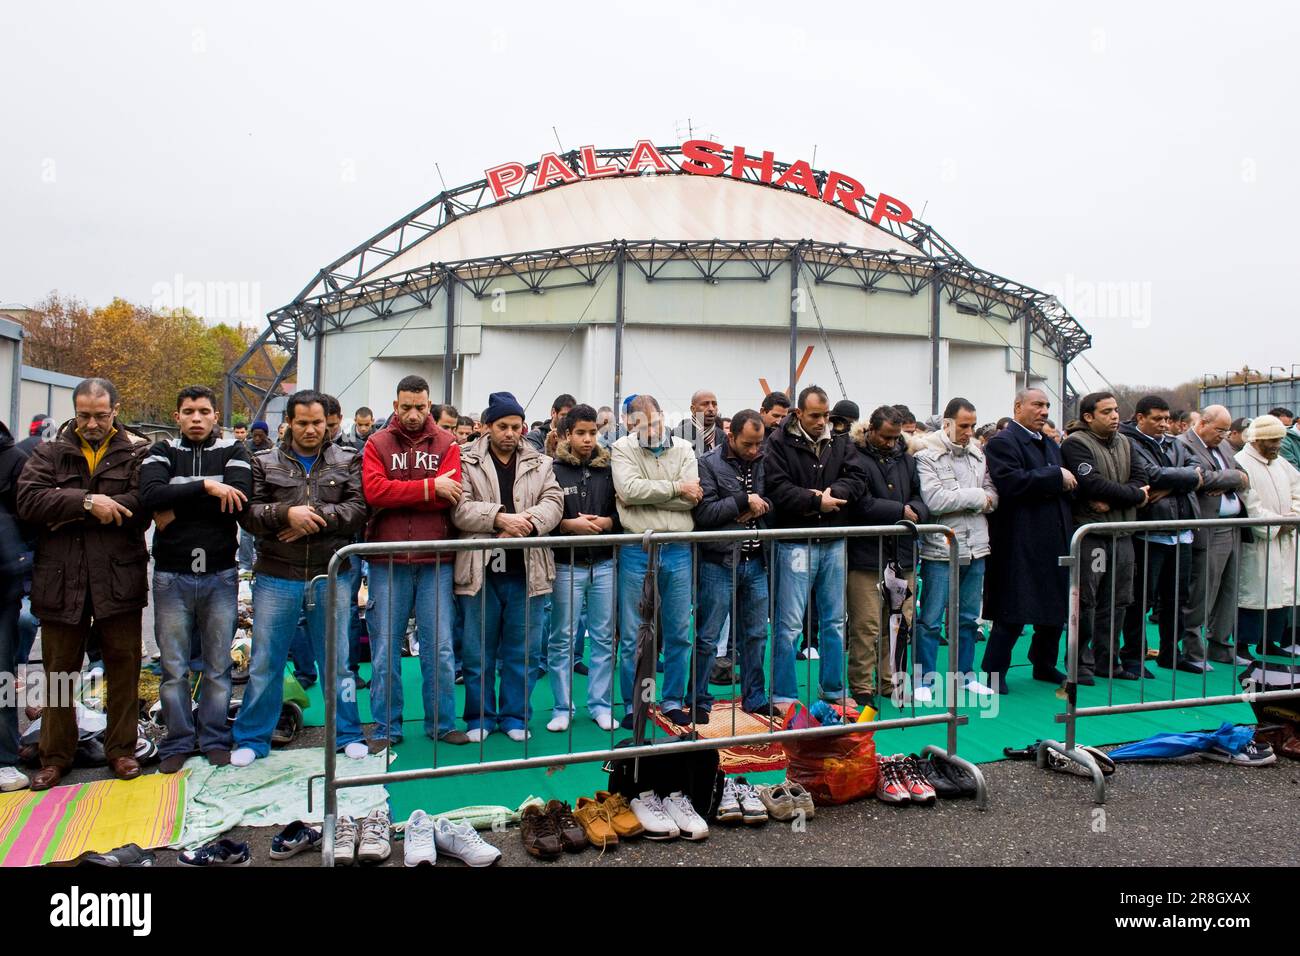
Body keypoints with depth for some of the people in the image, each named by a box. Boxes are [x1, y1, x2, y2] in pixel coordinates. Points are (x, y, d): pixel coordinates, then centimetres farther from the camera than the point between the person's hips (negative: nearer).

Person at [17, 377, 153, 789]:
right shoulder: (49, 452, 7)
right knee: (59, 671, 11)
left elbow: (143, 507, -14)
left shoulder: (138, 453, 1)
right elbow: (28, 500, -8)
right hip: (60, 580, 2)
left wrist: (70, 514, -12)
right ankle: (55, 755, 25)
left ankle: (121, 748, 22)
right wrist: (87, 502, -20)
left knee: (124, 666, 8)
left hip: (118, 580, -1)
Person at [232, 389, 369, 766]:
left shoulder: (347, 462, 6)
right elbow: (248, 512, -3)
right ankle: (252, 738, 23)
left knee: (337, 661, 10)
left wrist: (316, 516, -17)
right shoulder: (265, 463, 6)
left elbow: (358, 509, -6)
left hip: (331, 576, 0)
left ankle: (348, 734, 23)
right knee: (265, 662, 8)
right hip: (277, 578, 0)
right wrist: (287, 513, -19)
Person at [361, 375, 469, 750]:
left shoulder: (446, 443, 5)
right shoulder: (377, 443, 5)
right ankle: (386, 728, 20)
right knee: (385, 648, 7)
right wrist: (429, 487, -15)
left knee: (439, 647, 6)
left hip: (435, 562, 0)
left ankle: (442, 723, 19)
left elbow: (451, 496, -9)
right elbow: (373, 490, -12)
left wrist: (399, 495, -11)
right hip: (388, 562, 0)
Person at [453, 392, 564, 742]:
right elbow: (460, 508, -9)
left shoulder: (540, 463, 10)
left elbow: (553, 502, -2)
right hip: (481, 570, -2)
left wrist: (525, 523, -20)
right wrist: (500, 519, -23)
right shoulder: (466, 461, 2)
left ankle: (515, 716, 23)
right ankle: (480, 716, 23)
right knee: (478, 651, 9)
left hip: (527, 571, 2)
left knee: (523, 652, 10)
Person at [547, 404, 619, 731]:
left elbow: (621, 512, 8)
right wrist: (570, 524, -19)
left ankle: (600, 704, 21)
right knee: (562, 639, 5)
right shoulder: (554, 470, -2)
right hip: (567, 566, -3)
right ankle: (562, 707, 17)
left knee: (604, 637, 9)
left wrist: (604, 522, -10)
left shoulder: (607, 470, 7)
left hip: (604, 564, 3)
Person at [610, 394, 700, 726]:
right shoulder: (623, 448, -1)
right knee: (632, 635, 6)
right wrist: (676, 488, -11)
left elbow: (691, 498, -9)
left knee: (679, 633, 11)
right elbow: (629, 489, -18)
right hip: (636, 551, -2)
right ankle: (633, 705, 20)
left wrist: (644, 495, -13)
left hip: (678, 551, 2)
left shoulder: (682, 448, 5)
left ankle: (673, 701, 27)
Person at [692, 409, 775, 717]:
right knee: (708, 637, 4)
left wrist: (759, 507, -11)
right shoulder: (709, 464, -7)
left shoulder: (764, 462, 7)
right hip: (719, 564, -5)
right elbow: (704, 513, -16)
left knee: (756, 635, 14)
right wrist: (744, 501, -14)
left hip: (756, 563, 5)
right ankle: (699, 700, 17)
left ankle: (754, 699, 27)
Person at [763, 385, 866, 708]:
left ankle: (833, 689, 27)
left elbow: (856, 477, 0)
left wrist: (831, 493, -17)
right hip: (795, 543, -5)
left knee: (834, 621, 14)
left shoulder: (840, 442, 9)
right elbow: (778, 489, -15)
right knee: (790, 624, -1)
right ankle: (783, 694, 9)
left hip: (834, 543, 5)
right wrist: (818, 502, -15)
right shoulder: (779, 443, -6)